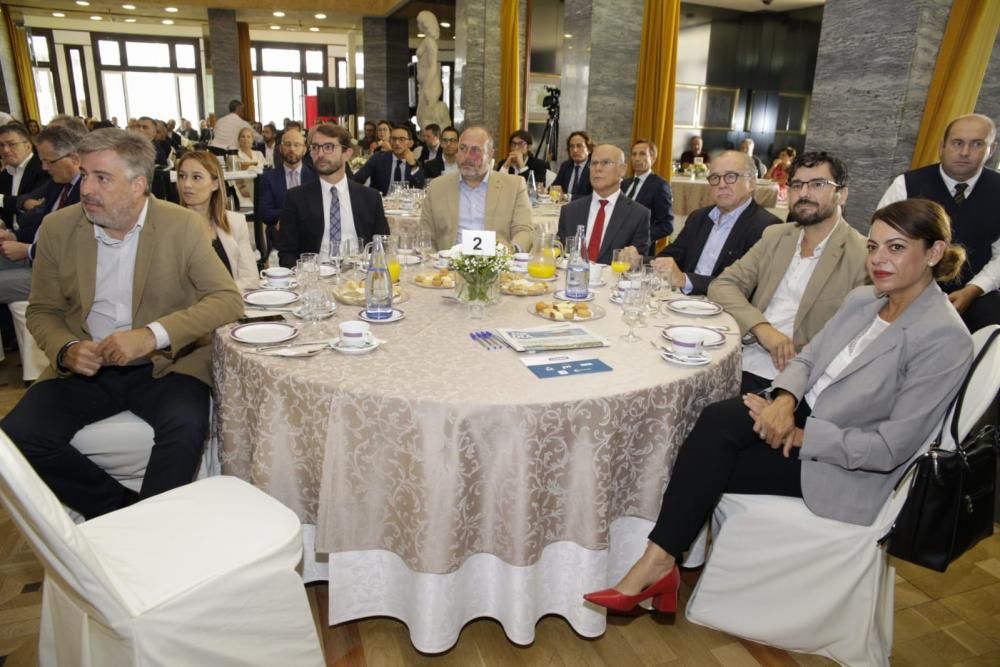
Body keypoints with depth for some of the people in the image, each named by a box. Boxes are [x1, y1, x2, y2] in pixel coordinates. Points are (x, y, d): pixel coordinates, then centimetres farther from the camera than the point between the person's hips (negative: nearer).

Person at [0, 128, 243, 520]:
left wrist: (153, 335, -27)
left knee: (184, 426, -31)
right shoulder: (58, 228, 2)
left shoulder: (182, 226, -8)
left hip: (165, 365, -3)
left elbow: (228, 300, -14)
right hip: (86, 368, 4)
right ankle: (121, 508, 1)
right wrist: (66, 350, -13)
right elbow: (42, 312, 10)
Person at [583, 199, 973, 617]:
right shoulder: (863, 299, 4)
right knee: (716, 419, -23)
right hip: (804, 413, 6)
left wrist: (799, 435, -19)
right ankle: (658, 562, -20)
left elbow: (891, 447, -20)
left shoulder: (944, 339, -17)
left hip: (844, 464, -6)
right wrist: (785, 400, -14)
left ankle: (658, 564, -5)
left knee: (710, 463, -21)